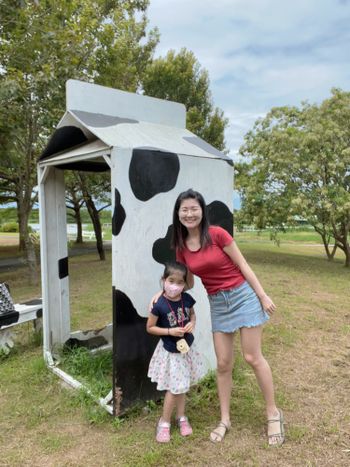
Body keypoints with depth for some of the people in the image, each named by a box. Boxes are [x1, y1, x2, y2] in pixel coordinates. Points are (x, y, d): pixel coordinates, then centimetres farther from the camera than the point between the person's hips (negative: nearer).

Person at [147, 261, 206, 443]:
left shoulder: (187, 299, -11)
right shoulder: (159, 305, -24)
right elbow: (150, 328, -13)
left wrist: (192, 324, -12)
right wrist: (170, 331, -23)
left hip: (186, 348, 4)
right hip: (170, 351, -4)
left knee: (182, 386, 20)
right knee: (174, 388, 5)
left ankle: (181, 417, 40)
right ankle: (164, 422, 28)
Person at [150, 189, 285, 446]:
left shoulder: (217, 234, -15)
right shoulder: (181, 246, 0)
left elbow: (243, 265, -9)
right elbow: (187, 284, 8)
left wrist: (263, 295, -8)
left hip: (242, 295, -4)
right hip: (217, 304, 4)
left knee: (253, 357, 3)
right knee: (223, 364, 9)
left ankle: (273, 413, 24)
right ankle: (225, 420, 26)